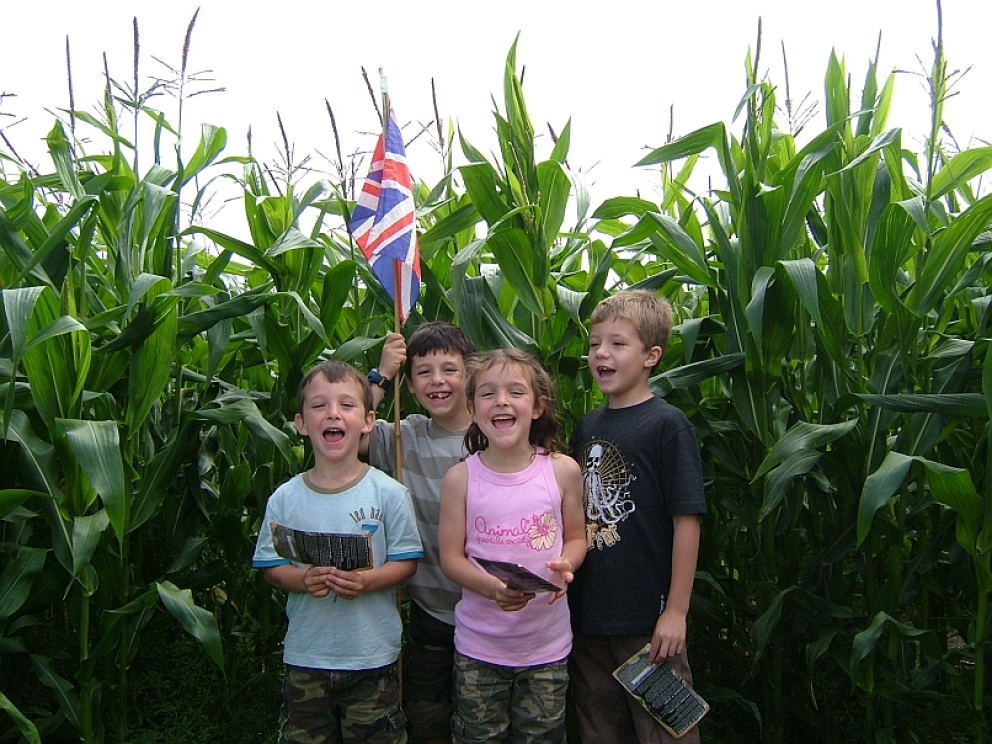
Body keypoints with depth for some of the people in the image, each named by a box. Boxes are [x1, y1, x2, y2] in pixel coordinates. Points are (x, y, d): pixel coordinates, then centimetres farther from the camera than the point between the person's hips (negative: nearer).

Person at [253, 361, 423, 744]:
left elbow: (406, 561, -5)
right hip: (305, 655, 2)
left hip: (372, 657, -1)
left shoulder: (388, 492, -9)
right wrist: (304, 580, -18)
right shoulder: (285, 498, -3)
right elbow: (271, 566, 2)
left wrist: (366, 581, -23)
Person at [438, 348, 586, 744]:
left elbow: (576, 537, 5)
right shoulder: (461, 478, -9)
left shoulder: (562, 470, -7)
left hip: (547, 644, 1)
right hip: (479, 646, 0)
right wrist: (492, 587, -23)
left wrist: (564, 566, -17)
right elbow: (450, 556, -5)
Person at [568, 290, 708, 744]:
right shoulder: (586, 427, 7)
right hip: (587, 617, 6)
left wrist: (676, 611, -14)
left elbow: (687, 520, -14)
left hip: (649, 618, -6)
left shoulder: (667, 425, -11)